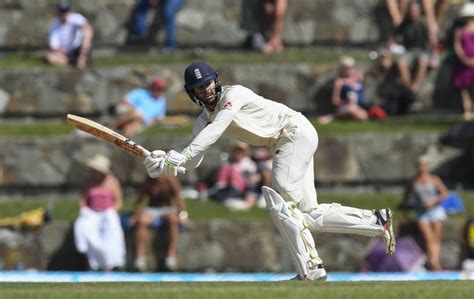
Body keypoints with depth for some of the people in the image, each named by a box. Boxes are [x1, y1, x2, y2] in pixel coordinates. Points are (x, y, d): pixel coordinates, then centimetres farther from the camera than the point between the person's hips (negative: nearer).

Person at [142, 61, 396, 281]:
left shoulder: (233, 94, -15)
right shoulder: (203, 121, 7)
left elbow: (214, 132, -29)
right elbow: (193, 160, -3)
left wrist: (179, 158, -37)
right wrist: (165, 160, -23)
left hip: (297, 131, -9)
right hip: (282, 145, 9)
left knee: (280, 203, -20)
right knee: (307, 216, 3)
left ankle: (310, 268, -20)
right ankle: (376, 221, 11)